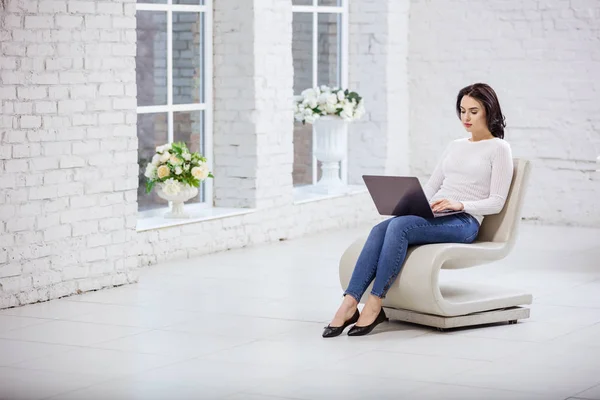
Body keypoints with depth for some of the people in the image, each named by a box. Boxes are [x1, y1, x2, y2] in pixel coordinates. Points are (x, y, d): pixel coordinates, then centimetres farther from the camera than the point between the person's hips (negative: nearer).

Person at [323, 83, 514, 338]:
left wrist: (460, 204, -20)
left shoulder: (499, 148, 3)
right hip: (433, 217, 6)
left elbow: (496, 202, -5)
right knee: (380, 229, -26)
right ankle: (350, 304, -35)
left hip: (463, 221, -6)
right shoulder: (455, 146, 23)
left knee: (399, 226, -33)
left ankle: (374, 305, -30)